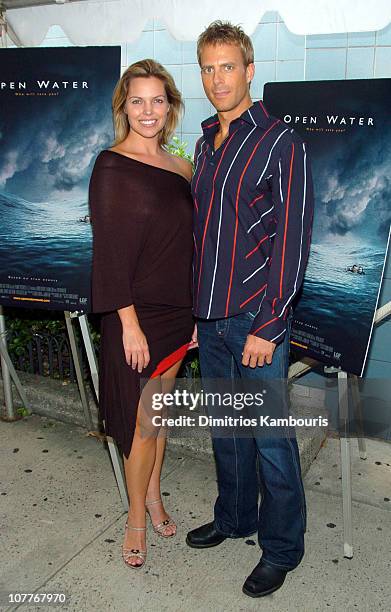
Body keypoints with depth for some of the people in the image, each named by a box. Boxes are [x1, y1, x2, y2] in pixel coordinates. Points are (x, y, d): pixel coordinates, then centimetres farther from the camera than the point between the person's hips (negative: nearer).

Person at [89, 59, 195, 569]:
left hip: (177, 311, 6)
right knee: (142, 422, 5)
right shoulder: (112, 167, -10)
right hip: (137, 313, -6)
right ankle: (137, 516, 25)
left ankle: (153, 493, 38)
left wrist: (197, 313, 10)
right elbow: (110, 250, -14)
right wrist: (129, 323, -17)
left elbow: (188, 243, 11)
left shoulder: (179, 167, 8)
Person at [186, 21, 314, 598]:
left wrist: (267, 326, -16)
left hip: (256, 321, -6)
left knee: (270, 438, 5)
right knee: (225, 427, 18)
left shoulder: (280, 143, -8)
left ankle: (281, 547, 25)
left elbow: (292, 240, -13)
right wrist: (195, 311, 14)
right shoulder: (205, 145, 13)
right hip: (210, 318, 7)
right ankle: (234, 516, 39)